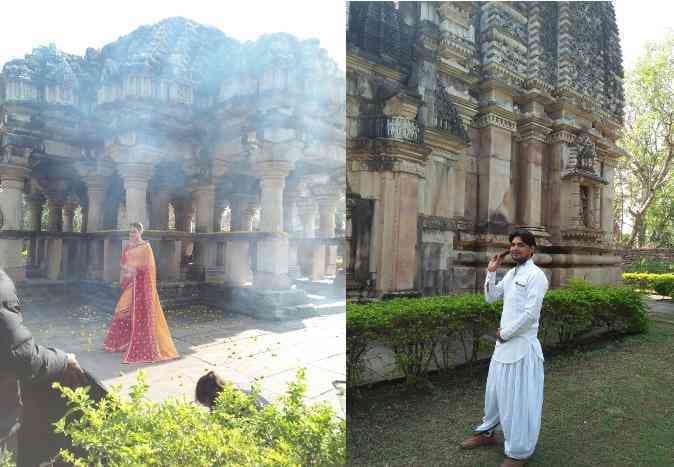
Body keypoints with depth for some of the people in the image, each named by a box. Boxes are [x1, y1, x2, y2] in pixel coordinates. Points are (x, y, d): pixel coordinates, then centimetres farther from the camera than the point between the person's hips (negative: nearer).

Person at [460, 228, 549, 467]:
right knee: (494, 389, 20)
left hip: (522, 345, -8)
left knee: (518, 398, 2)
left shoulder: (536, 275, -14)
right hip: (504, 342, 8)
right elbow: (491, 297, 16)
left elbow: (530, 314, -20)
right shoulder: (511, 273, 12)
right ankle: (488, 432, 38)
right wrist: (491, 272, 4)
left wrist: (504, 333, -11)